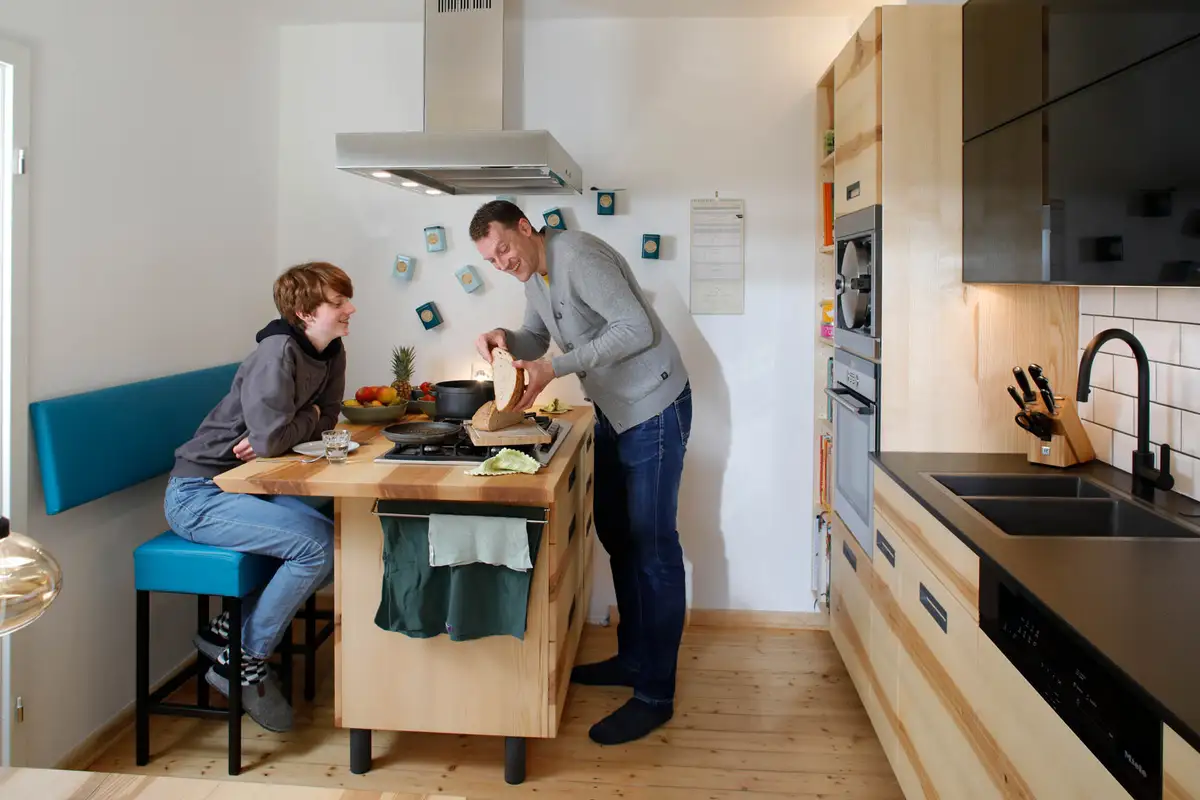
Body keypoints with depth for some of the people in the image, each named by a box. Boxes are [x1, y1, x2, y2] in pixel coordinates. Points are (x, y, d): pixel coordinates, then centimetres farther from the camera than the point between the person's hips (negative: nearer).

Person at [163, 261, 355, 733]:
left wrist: (282, 431, -13)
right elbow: (270, 437, -32)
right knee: (317, 544, -24)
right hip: (198, 495, -8)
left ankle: (231, 628, 6)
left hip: (249, 486, 8)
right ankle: (241, 662, -4)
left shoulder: (332, 353, 4)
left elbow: (325, 421, 6)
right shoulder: (279, 351, -22)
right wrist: (306, 420, -11)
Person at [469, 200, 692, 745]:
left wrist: (556, 368, -27)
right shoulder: (533, 275, 10)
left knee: (652, 547, -6)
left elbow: (636, 330, -26)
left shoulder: (577, 256, -20)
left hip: (653, 406, -10)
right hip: (613, 410, 10)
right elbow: (537, 342, 15)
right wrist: (505, 338, -7)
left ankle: (655, 695, 3)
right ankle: (632, 658, 30)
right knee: (617, 537, 15)